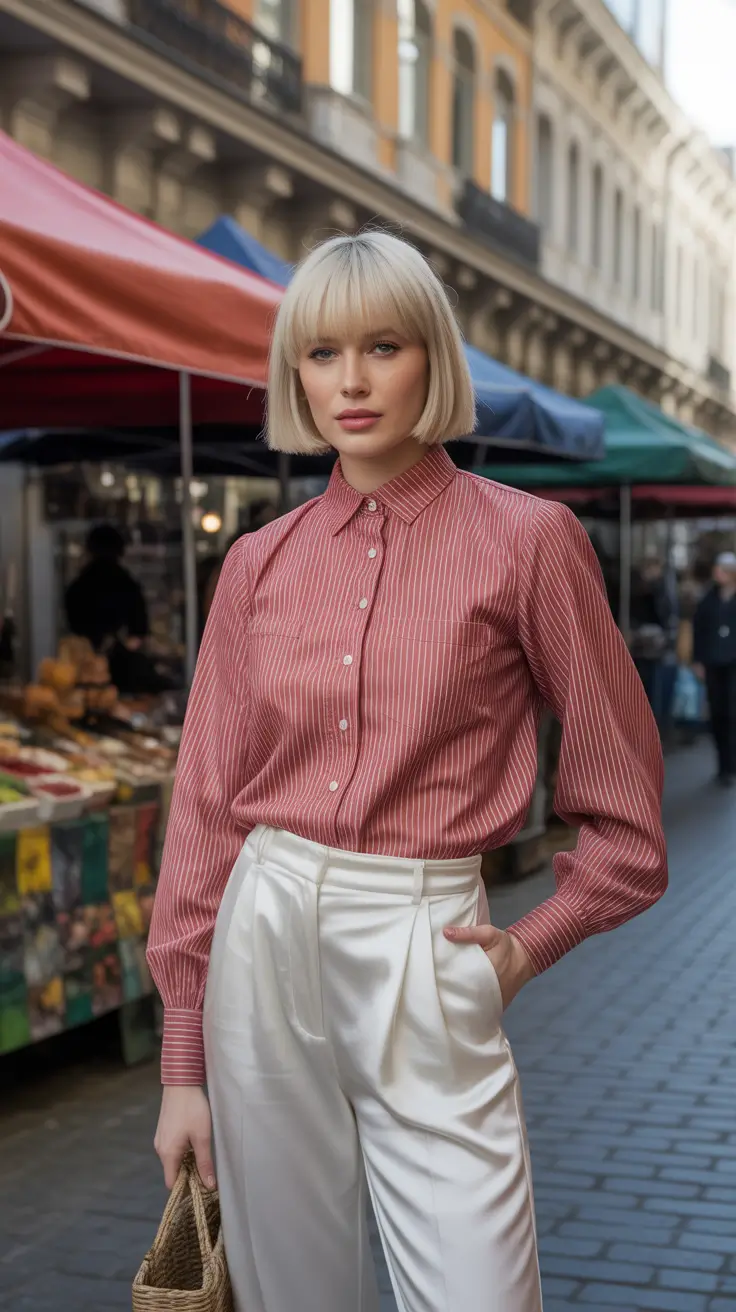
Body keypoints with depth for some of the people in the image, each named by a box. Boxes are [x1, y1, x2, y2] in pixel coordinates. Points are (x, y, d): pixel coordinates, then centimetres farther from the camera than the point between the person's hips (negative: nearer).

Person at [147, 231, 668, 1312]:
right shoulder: (261, 563, 5)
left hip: (423, 962, -3)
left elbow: (626, 816, 2)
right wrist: (184, 1063, 6)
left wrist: (526, 949, -1)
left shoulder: (524, 537, -4)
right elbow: (208, 807, 7)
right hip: (262, 944, 4)